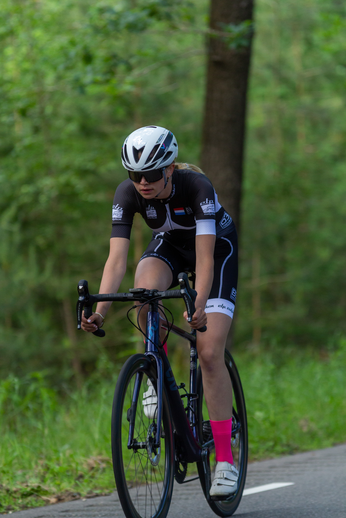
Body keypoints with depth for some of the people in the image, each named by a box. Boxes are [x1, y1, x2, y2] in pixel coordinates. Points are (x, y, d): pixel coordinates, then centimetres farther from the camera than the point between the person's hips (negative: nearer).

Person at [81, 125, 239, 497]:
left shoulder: (197, 186, -36)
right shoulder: (127, 194, -26)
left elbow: (205, 258, -41)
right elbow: (116, 257, -32)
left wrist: (198, 306, -56)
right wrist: (99, 310, -45)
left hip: (216, 246, -3)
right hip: (169, 244, 3)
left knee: (210, 354, -15)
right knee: (144, 288, -35)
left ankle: (225, 460, -11)